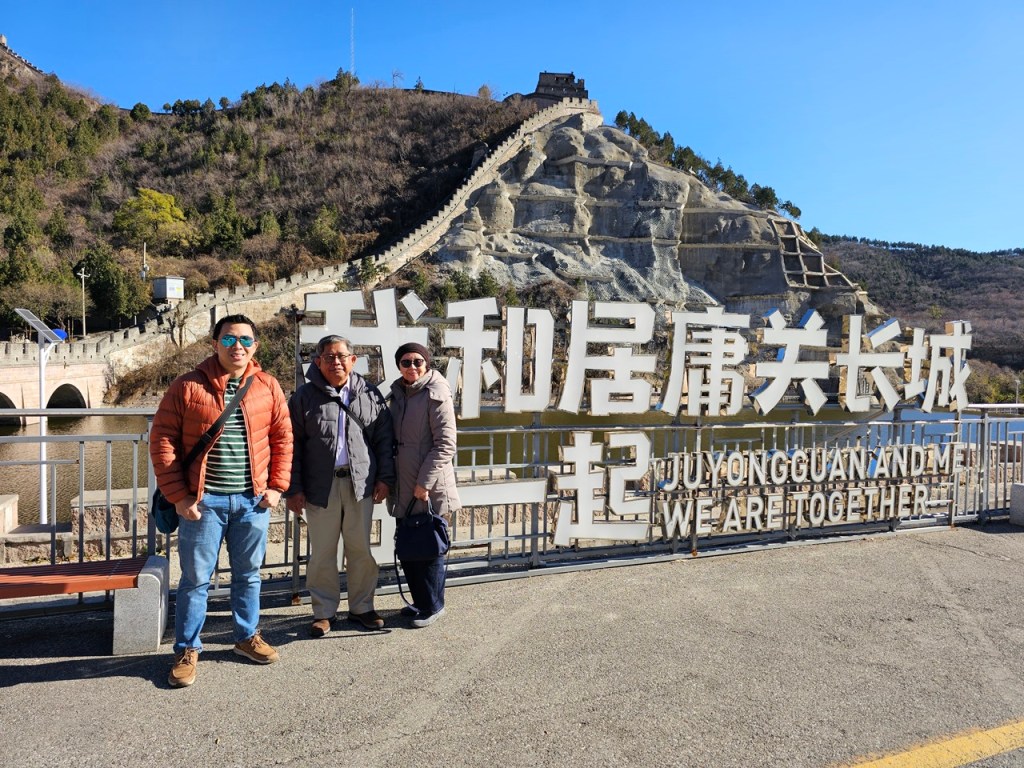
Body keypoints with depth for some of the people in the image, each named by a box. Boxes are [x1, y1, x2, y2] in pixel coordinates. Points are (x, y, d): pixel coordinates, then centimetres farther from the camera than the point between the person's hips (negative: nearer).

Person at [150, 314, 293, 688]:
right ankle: (187, 650, 23)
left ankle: (247, 636, 33)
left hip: (253, 500, 2)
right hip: (203, 500, -2)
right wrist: (178, 496, -9)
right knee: (195, 577, 7)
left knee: (248, 573, 16)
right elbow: (162, 440, -5)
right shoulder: (187, 387, -5)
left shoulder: (268, 387, 2)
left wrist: (276, 486, 1)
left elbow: (282, 438, 6)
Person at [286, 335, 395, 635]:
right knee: (322, 553, 7)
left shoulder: (370, 394, 7)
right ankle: (323, 612, 22)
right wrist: (294, 488, -2)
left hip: (360, 484, 2)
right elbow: (293, 445, 2)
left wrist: (384, 477, 4)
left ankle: (361, 607, 26)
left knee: (361, 550, 10)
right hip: (320, 486, -1)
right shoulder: (304, 397, 2)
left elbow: (384, 438, 10)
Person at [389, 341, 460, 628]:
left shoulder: (436, 394, -11)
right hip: (404, 486, 7)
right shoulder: (399, 393, 11)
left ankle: (433, 606, 19)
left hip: (430, 488, -7)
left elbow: (445, 444, -16)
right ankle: (420, 601, 30)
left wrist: (424, 482, -17)